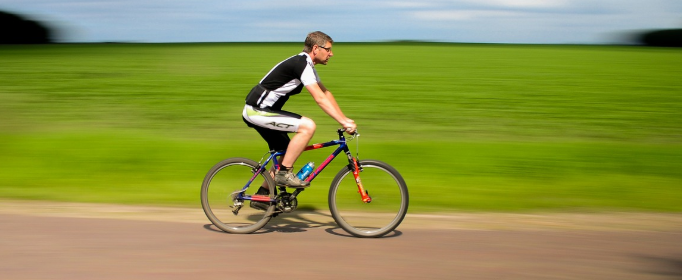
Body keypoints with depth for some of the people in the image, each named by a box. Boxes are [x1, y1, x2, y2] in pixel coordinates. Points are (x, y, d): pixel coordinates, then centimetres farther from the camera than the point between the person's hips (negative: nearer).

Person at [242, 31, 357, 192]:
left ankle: (262, 195, 23)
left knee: (286, 153, 14)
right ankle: (284, 173, -13)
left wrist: (345, 119, 8)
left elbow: (326, 93, 15)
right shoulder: (301, 64, -18)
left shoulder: (306, 65, 13)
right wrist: (343, 122, -26)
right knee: (308, 126, -20)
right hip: (257, 111, -10)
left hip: (260, 110, 10)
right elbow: (320, 99, -25)